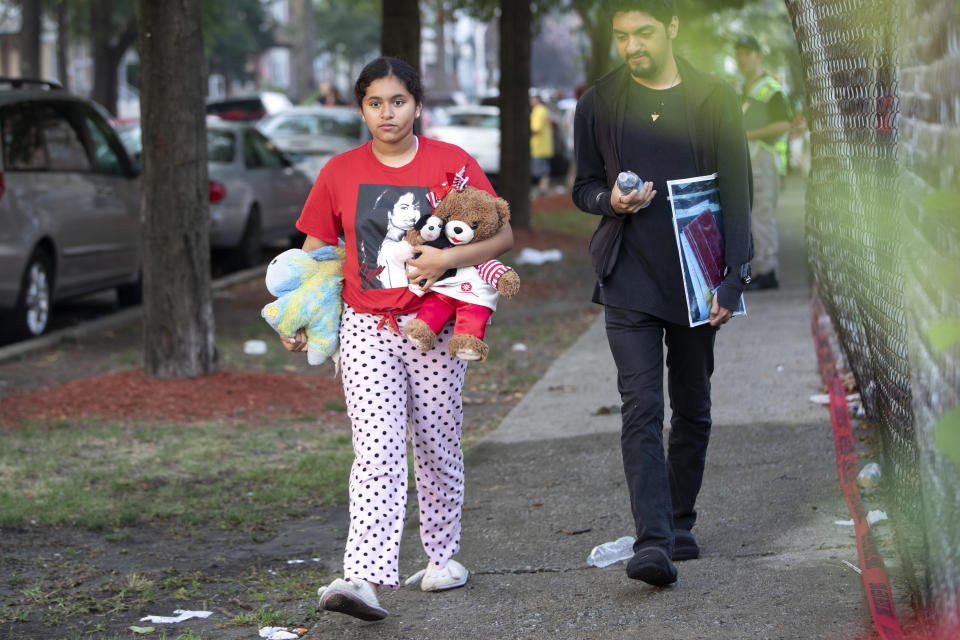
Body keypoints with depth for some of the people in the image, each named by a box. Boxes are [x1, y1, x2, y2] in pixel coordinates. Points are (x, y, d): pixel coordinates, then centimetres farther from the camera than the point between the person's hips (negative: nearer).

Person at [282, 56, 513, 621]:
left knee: (438, 445, 11)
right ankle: (366, 579, -23)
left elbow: (505, 237, -1)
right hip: (367, 329, 0)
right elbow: (315, 251, 12)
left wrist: (448, 259, -17)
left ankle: (443, 554, 31)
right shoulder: (341, 172, 5)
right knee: (377, 452, -13)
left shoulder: (454, 164, -1)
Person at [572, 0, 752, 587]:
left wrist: (731, 280, -8)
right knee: (641, 408, -12)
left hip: (695, 280, 1)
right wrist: (610, 200, -11)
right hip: (628, 280, -1)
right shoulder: (598, 105, 4)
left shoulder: (715, 102, 0)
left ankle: (680, 526, 26)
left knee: (692, 410, 10)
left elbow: (737, 196, 0)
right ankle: (652, 542, -19)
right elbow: (584, 187, 13)